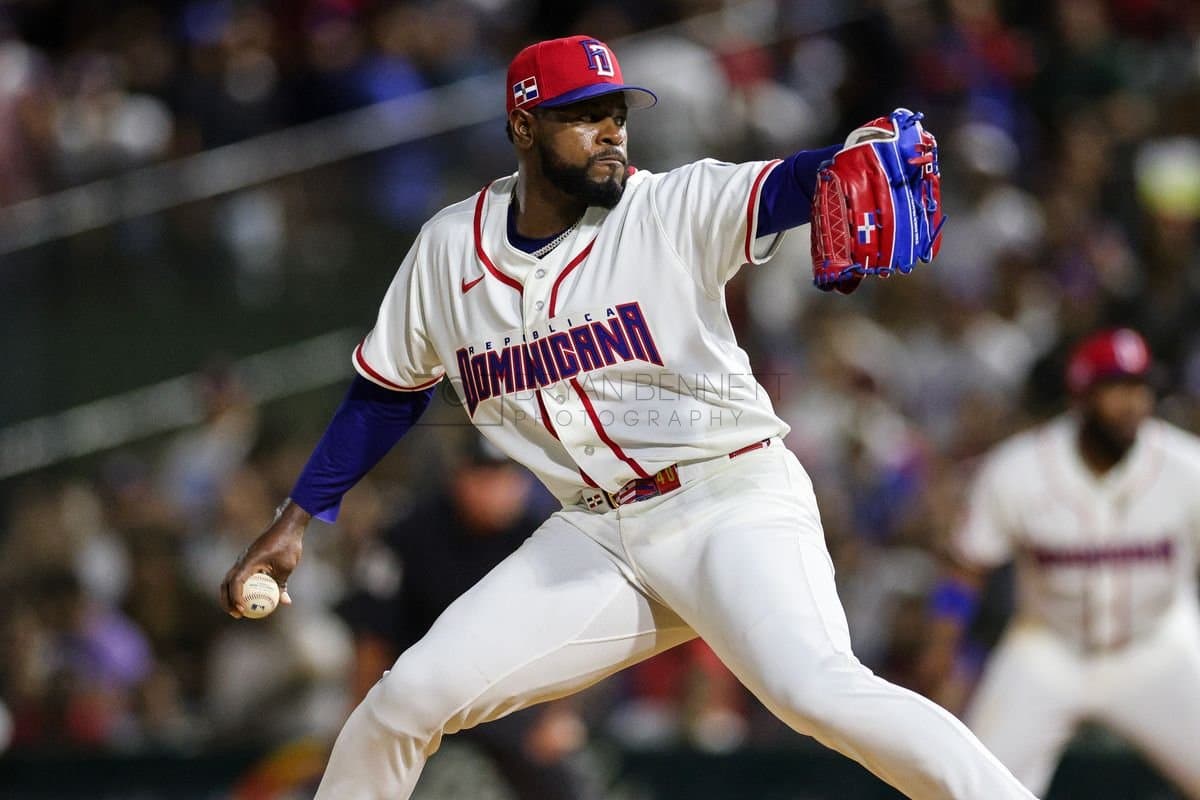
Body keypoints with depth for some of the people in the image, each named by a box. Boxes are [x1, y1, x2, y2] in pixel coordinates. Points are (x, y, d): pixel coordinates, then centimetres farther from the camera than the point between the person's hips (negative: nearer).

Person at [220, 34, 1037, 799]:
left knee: (815, 688, -29)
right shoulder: (449, 248, 4)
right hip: (599, 535, 5)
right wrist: (297, 518, 15)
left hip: (734, 504, -5)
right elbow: (387, 389, 17)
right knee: (413, 694, -3)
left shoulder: (676, 208, -10)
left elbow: (793, 185, -29)